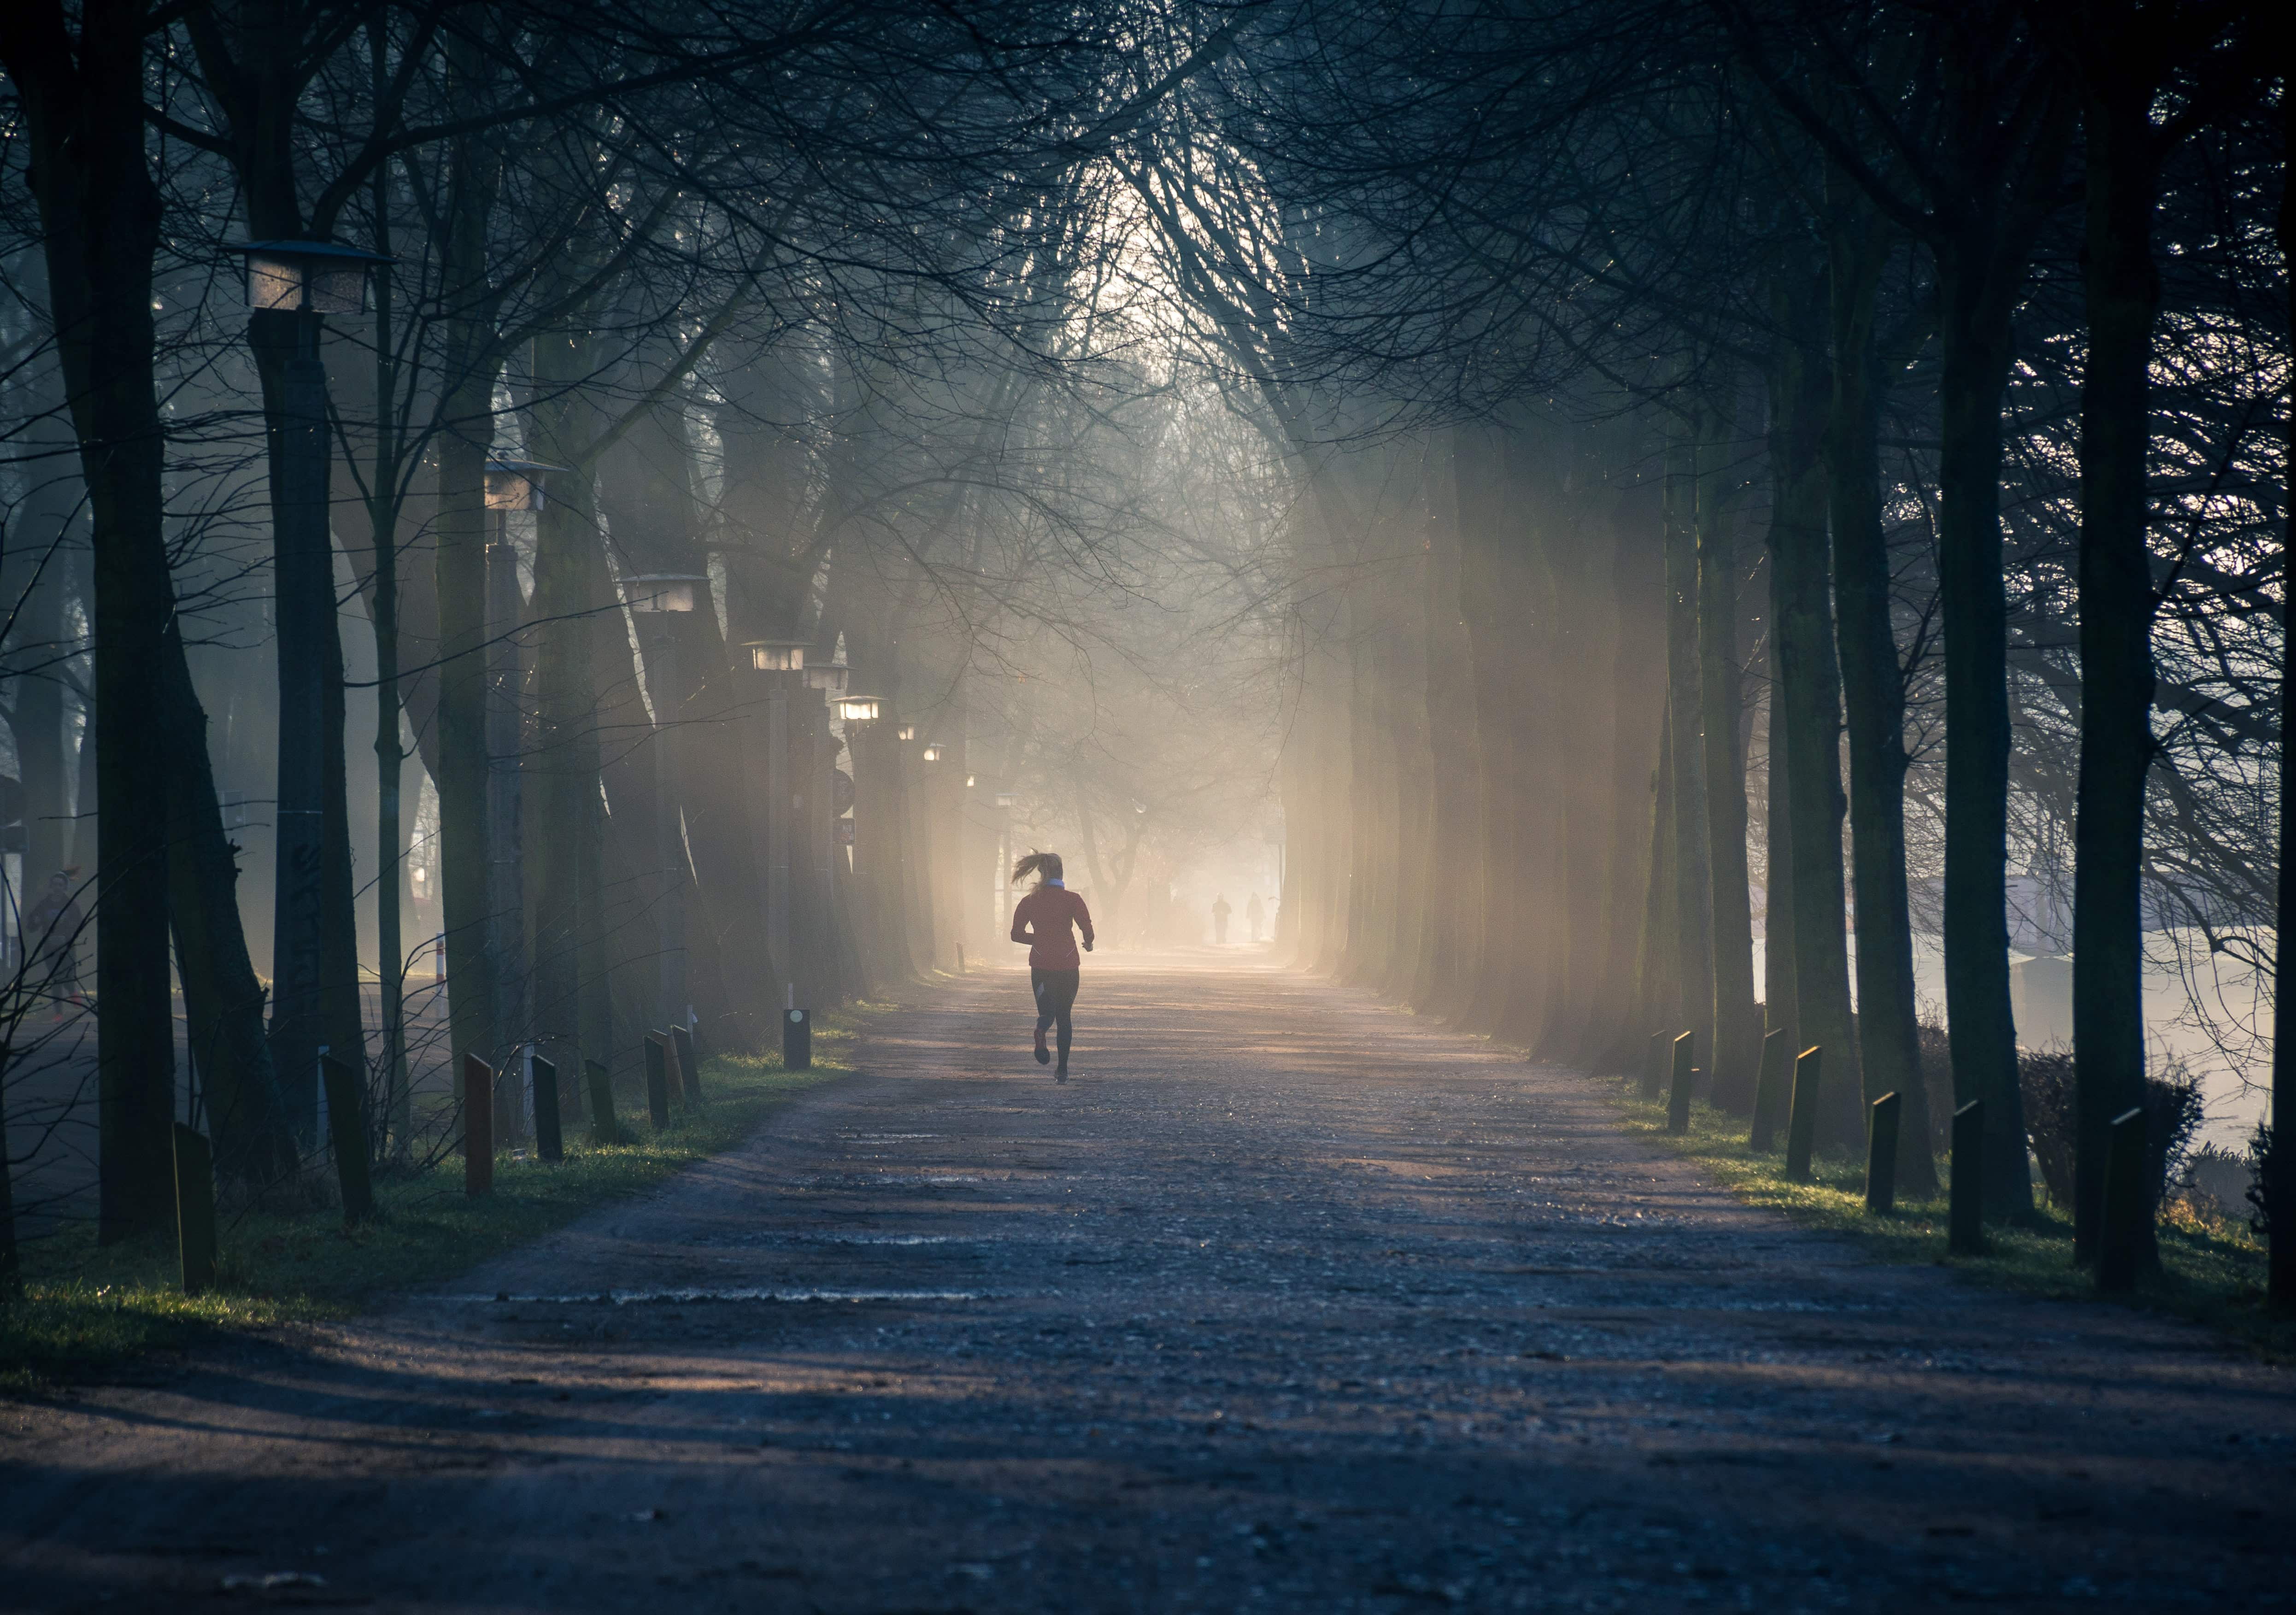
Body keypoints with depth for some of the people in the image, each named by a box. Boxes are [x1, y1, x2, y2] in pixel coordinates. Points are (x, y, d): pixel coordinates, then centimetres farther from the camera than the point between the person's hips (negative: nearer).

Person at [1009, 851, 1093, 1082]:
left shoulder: (1030, 901, 1)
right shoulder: (1072, 900, -6)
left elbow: (1017, 934, 4)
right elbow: (1087, 928, -14)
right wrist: (1088, 944, 9)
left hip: (1041, 965, 1)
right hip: (1068, 965, -1)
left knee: (1047, 1012, 9)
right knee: (1064, 1016, 13)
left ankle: (1041, 1031, -29)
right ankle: (1063, 1069, 8)